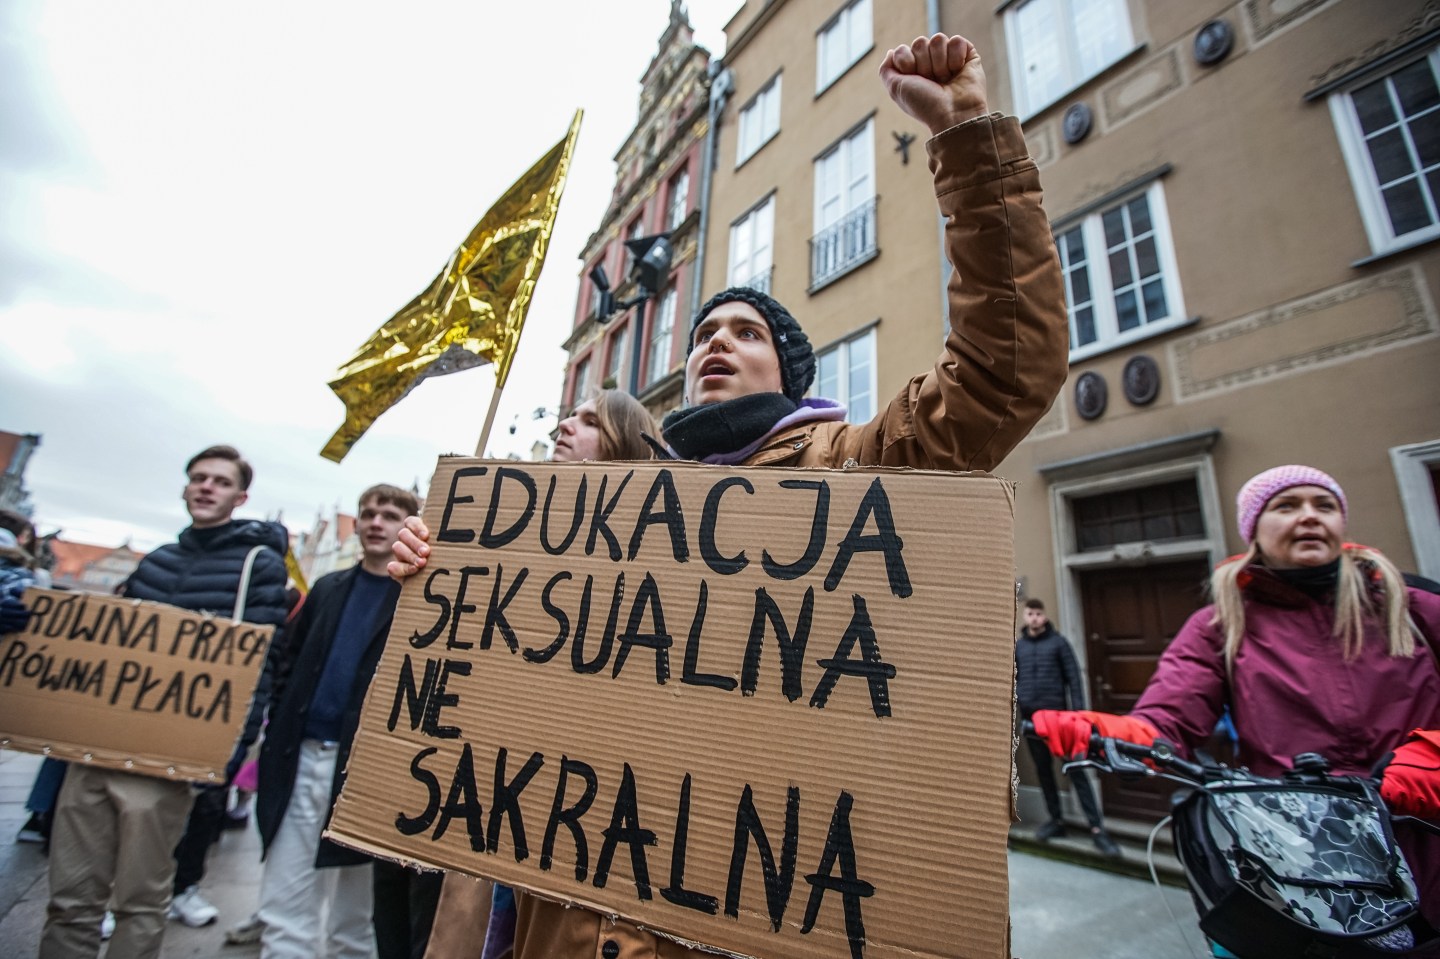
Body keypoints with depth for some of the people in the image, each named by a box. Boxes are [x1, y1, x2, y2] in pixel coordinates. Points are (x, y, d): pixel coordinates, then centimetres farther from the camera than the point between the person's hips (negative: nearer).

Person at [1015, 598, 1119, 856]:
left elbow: (1073, 677, -3)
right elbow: (1012, 679, 11)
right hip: (1031, 717, 3)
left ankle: (1096, 827, 3)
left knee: (1075, 769, -3)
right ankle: (1056, 819, 23)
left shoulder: (1058, 641, 0)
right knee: (1043, 770, 11)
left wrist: (1078, 710, -9)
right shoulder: (1017, 645, 7)